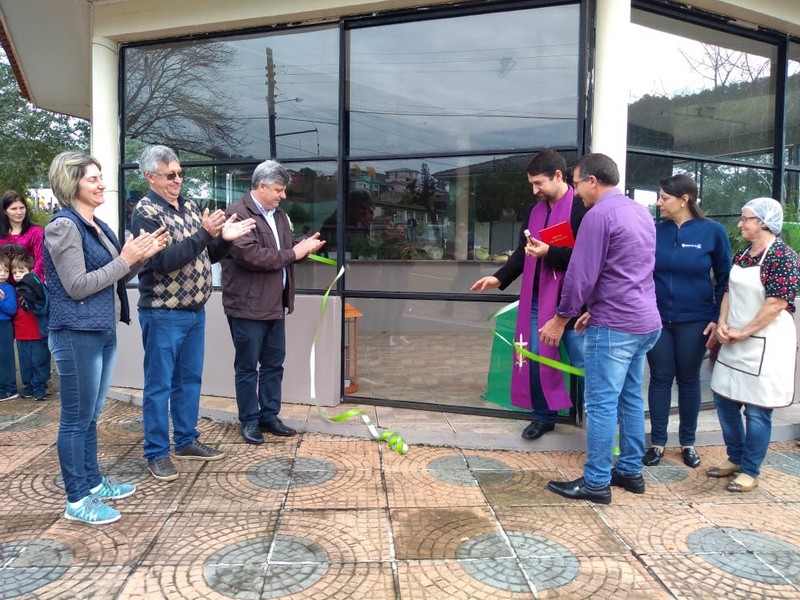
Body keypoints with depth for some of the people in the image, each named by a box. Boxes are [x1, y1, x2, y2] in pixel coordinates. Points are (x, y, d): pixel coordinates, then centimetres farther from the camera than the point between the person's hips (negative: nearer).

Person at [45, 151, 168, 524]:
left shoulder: (98, 226, 12)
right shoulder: (63, 226, -14)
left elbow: (113, 278, 16)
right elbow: (78, 286, -19)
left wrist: (141, 256, 0)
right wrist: (124, 260, -18)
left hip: (103, 331, 9)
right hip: (77, 334, -9)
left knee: (90, 415, 18)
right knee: (76, 417, 1)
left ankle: (92, 483, 30)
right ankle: (77, 500, 12)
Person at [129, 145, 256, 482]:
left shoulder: (189, 207, 10)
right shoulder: (145, 213, -12)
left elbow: (208, 255, 14)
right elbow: (163, 260, -24)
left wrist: (224, 238, -6)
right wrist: (203, 234, -26)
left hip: (195, 311, 8)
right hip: (163, 315, -7)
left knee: (190, 379, 16)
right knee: (159, 385, 3)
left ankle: (186, 441, 29)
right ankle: (156, 453, 14)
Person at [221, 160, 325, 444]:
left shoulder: (279, 214, 14)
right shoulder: (237, 214, -14)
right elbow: (251, 256, -25)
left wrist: (304, 247, 0)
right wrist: (293, 254, -16)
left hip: (275, 304, 8)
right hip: (247, 306, -8)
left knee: (274, 364, 14)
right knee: (247, 366, 5)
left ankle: (269, 416, 27)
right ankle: (249, 420, 18)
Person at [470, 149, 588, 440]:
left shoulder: (582, 208, -10)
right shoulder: (534, 211, 14)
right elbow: (522, 254, 18)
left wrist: (549, 252, -26)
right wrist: (499, 277, 5)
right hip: (537, 298, 7)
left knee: (583, 363, 1)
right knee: (535, 359, 10)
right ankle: (544, 416, 27)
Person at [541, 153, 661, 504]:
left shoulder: (599, 215, -13)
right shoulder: (642, 213, 15)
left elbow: (581, 275, -16)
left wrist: (561, 319, -5)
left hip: (614, 326, -9)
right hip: (646, 321, 9)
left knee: (602, 403, -2)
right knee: (630, 397, 16)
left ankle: (596, 482, 6)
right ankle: (630, 471, 25)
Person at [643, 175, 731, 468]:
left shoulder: (713, 231, -5)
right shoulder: (654, 231, -1)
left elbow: (725, 278, 0)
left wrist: (718, 318, -5)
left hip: (694, 321, -1)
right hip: (657, 318, 1)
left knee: (689, 379, 11)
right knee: (660, 378, 8)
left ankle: (688, 443, 26)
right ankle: (657, 442, 19)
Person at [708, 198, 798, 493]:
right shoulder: (742, 254, 11)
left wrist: (743, 333, -13)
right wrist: (722, 325, -2)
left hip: (765, 343, -8)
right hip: (735, 342, 8)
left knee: (757, 409, 1)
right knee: (724, 399, 13)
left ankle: (750, 471, 15)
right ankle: (735, 458, 30)